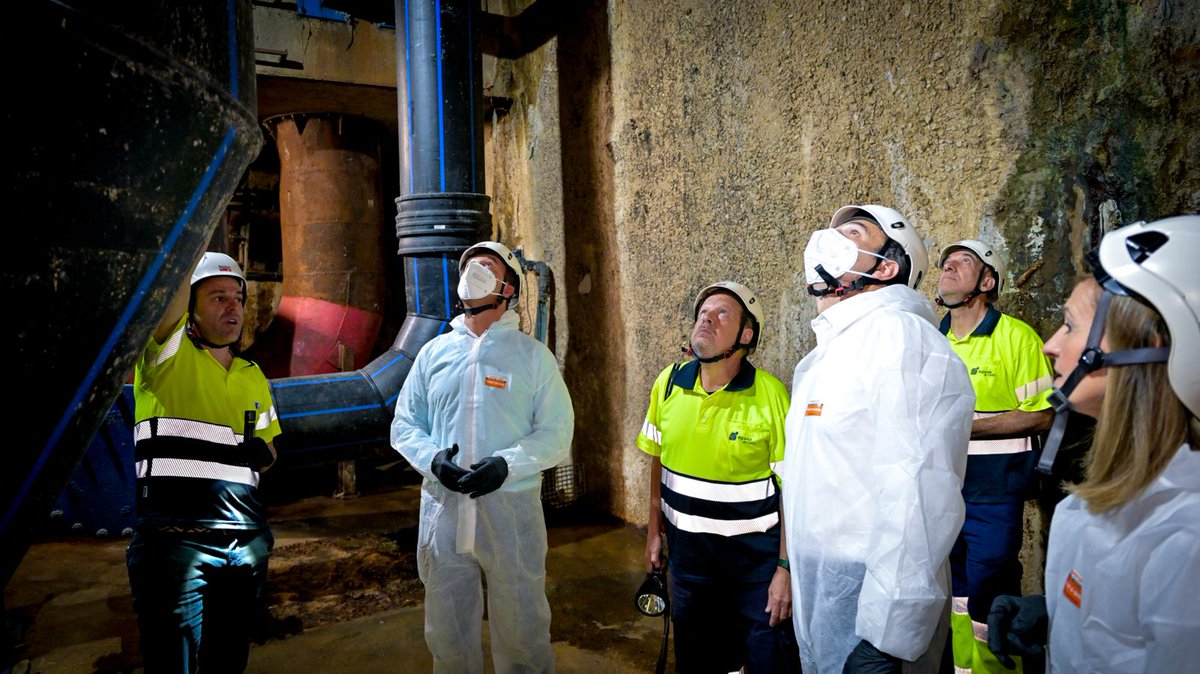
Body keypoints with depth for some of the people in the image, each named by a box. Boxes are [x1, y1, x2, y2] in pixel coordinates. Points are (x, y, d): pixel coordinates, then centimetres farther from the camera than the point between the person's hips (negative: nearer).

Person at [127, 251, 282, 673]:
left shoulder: (253, 375, 15)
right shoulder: (167, 353, -2)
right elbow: (166, 292, -22)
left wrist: (262, 453, -1)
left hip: (247, 541, 6)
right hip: (174, 540, -5)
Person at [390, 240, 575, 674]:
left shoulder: (533, 355, 0)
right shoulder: (434, 352, 8)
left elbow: (556, 433, -3)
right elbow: (404, 424, 10)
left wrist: (507, 464, -19)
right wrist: (432, 459, -10)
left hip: (512, 505, -2)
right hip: (442, 505, 3)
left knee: (521, 631, 9)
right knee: (448, 633, 16)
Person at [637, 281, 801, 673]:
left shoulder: (770, 394, -17)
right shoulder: (669, 383, -5)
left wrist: (786, 567, -15)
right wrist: (654, 529, 10)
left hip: (756, 554, -4)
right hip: (687, 546, 4)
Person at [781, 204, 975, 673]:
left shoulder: (898, 335, -17)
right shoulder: (831, 352, 14)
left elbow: (918, 498, -25)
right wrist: (795, 571, 16)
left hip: (870, 612, -8)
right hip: (820, 595, 9)